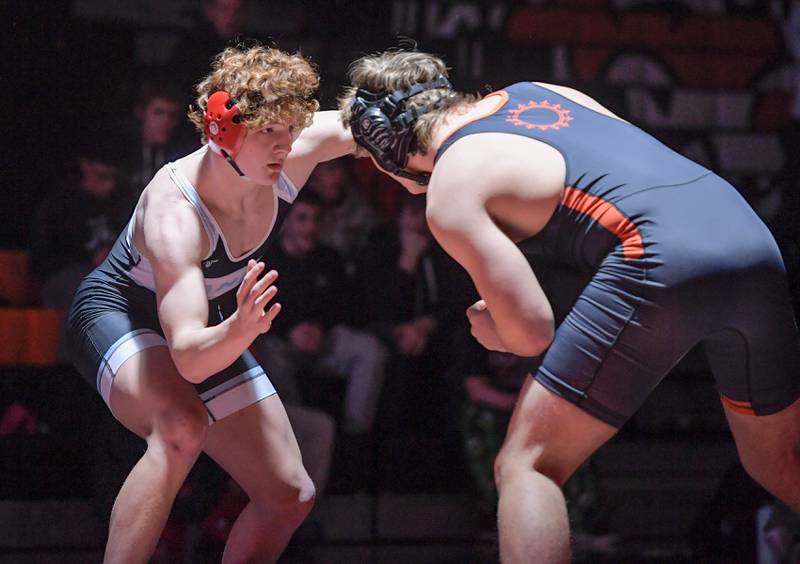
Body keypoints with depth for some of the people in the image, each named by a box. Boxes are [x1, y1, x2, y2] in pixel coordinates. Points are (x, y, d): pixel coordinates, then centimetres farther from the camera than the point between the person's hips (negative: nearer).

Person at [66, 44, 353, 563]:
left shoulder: (293, 156, -22)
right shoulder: (173, 212, -38)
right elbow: (188, 358, -46)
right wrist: (241, 331, -66)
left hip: (212, 333, 7)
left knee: (290, 496, 2)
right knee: (182, 426, -40)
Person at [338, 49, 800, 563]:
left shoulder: (449, 196, 5)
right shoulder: (538, 91, 26)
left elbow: (532, 332, -1)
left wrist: (492, 333, 22)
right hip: (752, 236, 7)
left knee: (526, 464, 0)